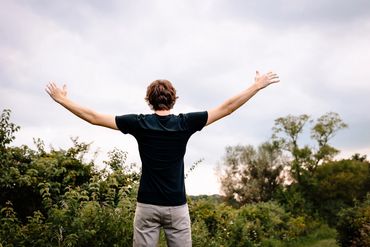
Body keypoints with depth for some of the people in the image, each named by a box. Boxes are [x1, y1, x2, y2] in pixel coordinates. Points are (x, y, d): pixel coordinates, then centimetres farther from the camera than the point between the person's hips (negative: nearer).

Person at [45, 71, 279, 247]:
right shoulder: (185, 123, -5)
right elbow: (227, 108, -2)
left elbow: (94, 117, -1)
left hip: (147, 206, 0)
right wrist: (258, 86, 6)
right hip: (177, 206, 0)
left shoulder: (139, 123, -5)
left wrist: (63, 100, 11)